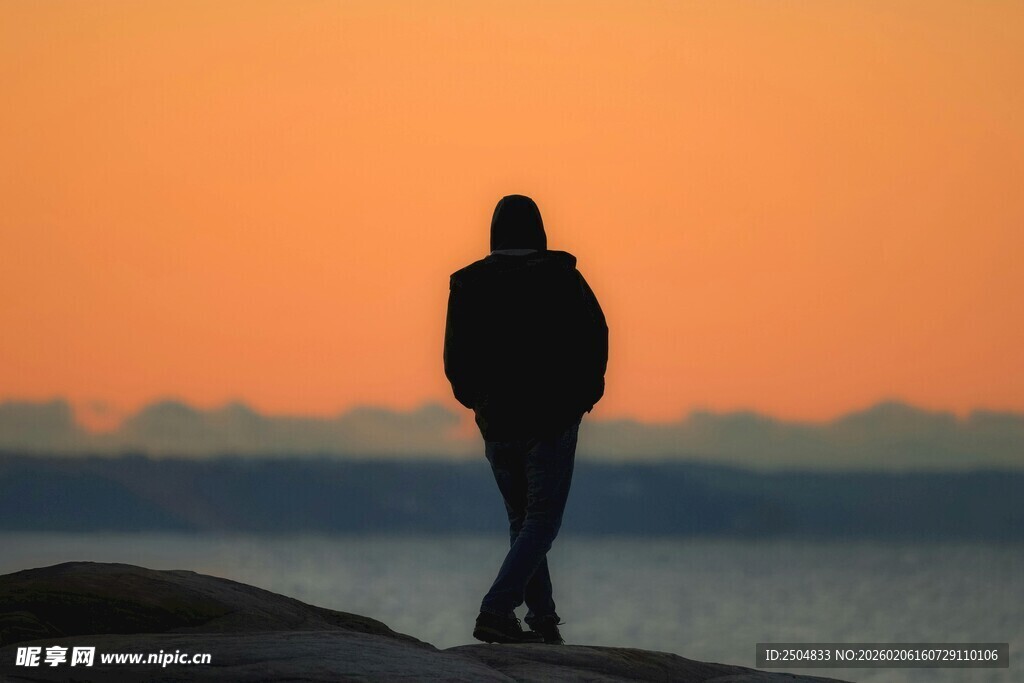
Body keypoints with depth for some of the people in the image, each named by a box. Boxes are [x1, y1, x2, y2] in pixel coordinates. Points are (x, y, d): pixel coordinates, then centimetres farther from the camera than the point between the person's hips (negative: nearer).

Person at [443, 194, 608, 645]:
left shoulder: (469, 285, 0)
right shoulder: (561, 277, -7)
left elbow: (455, 357, 2)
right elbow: (595, 336, -8)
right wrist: (584, 394, 5)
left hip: (496, 422, 3)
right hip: (552, 419, -3)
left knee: (521, 518, 18)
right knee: (543, 519, 0)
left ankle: (542, 618, 17)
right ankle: (497, 611, -17)